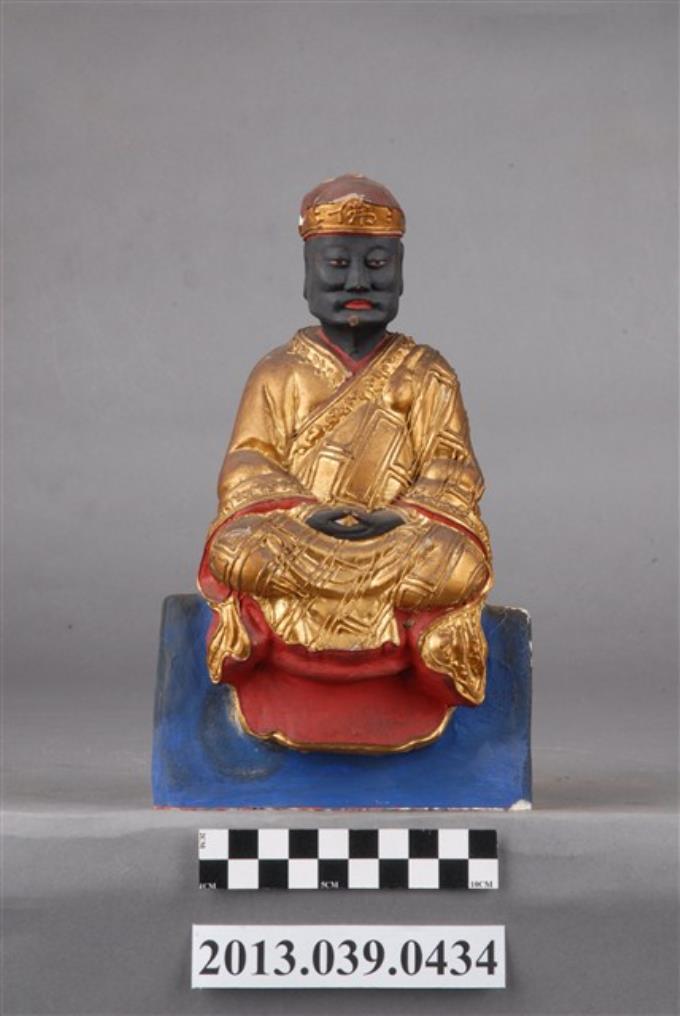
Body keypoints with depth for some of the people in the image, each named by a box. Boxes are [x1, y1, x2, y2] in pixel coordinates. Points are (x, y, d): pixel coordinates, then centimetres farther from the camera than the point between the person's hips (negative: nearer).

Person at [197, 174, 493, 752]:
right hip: (297, 544, 0)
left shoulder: (427, 376, 14)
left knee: (452, 564, -35)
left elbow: (451, 468, 4)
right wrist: (303, 512, -17)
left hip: (399, 539, 0)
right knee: (242, 549, -35)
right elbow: (248, 466, 4)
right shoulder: (278, 375, 15)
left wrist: (401, 515, -18)